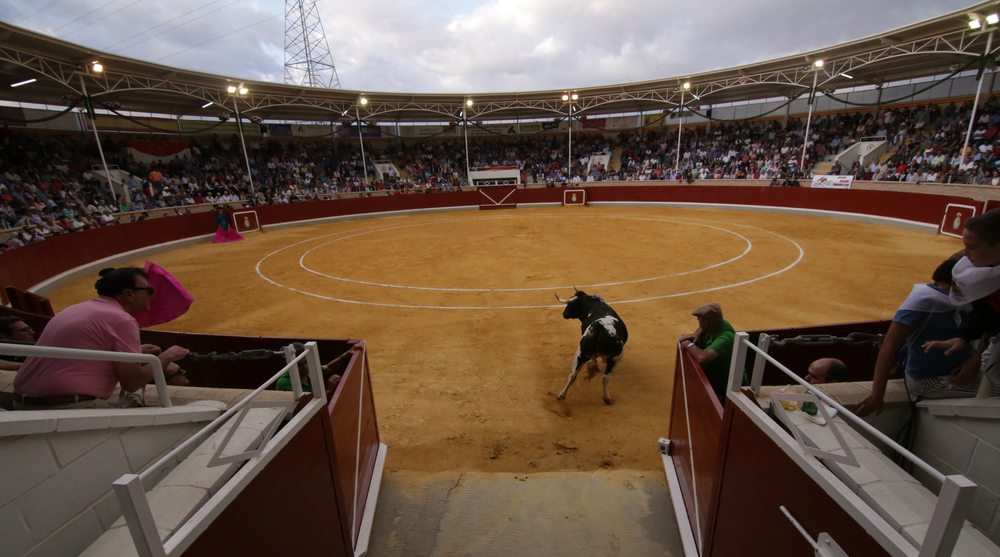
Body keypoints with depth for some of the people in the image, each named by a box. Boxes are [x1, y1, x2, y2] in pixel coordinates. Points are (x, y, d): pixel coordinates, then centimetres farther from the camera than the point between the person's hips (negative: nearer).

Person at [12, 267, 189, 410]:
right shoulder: (122, 320, -15)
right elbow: (132, 383, -13)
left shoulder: (77, 309, 11)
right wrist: (167, 356, 0)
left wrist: (135, 352, 24)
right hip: (68, 406, -9)